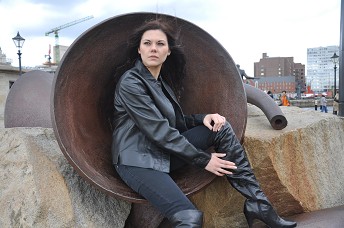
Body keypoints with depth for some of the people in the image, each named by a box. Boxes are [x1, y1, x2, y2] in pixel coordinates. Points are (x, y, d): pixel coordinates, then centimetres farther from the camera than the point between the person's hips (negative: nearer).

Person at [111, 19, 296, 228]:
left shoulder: (162, 79, 13)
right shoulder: (130, 82, -13)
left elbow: (176, 123, 13)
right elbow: (160, 132, -18)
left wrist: (203, 118, -7)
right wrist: (203, 159, -15)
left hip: (164, 151, 8)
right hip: (138, 161, -8)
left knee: (221, 128, -8)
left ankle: (258, 205, -7)